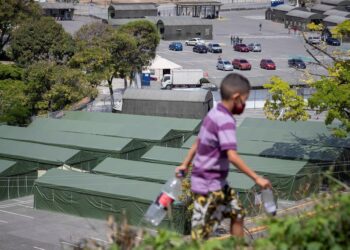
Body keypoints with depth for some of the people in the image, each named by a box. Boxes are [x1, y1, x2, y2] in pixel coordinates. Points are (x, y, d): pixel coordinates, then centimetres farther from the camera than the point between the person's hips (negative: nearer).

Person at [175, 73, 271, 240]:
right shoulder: (226, 121, -23)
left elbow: (198, 142, 16)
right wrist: (256, 178, -28)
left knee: (237, 213, 19)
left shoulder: (215, 114, 5)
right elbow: (232, 156, -31)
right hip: (208, 185, -10)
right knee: (201, 234, -5)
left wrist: (185, 164, 27)